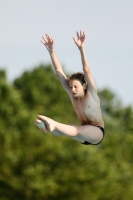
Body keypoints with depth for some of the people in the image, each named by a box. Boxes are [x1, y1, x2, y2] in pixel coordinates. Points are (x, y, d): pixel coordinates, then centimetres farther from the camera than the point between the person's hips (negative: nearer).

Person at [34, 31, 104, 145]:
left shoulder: (91, 94, -12)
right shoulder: (72, 95, 2)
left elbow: (87, 71, -24)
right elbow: (59, 72, -3)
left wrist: (81, 48, -35)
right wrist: (51, 51, -11)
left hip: (97, 133, -6)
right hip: (82, 136, 6)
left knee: (77, 131, -39)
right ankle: (45, 126, -59)